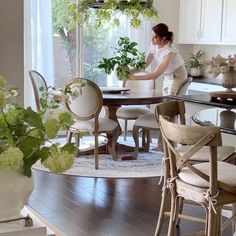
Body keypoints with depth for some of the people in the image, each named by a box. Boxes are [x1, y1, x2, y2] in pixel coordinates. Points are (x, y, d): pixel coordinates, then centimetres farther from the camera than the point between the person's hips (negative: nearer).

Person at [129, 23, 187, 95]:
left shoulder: (169, 51, -33)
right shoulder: (154, 46, -13)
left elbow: (155, 74, -35)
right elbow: (145, 64, -4)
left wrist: (134, 77, -37)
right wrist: (130, 72, -21)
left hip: (178, 77, -6)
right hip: (167, 77, 7)